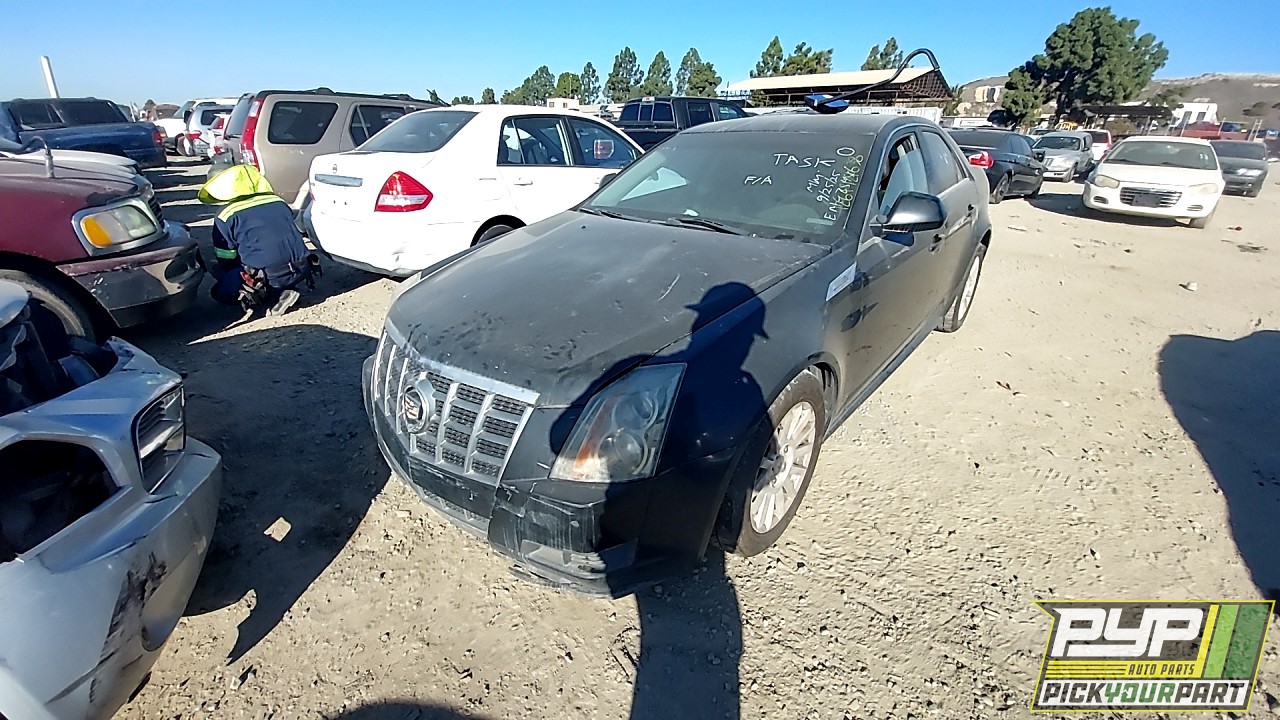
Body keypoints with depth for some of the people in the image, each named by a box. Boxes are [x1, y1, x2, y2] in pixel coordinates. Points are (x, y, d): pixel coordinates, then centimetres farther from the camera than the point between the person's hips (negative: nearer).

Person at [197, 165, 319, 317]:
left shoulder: (226, 217, -1)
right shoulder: (279, 201, 13)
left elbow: (225, 260, 9)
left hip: (269, 278, -6)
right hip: (302, 272, 6)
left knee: (219, 291, 19)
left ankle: (275, 296, -1)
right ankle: (285, 288, 9)